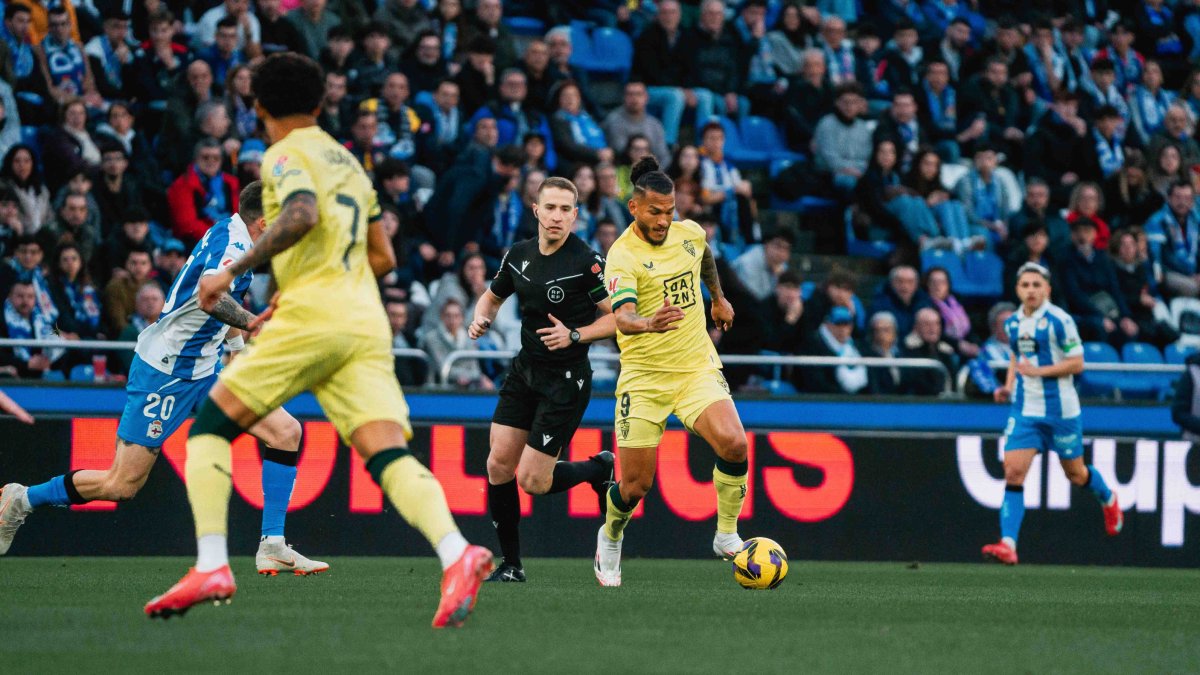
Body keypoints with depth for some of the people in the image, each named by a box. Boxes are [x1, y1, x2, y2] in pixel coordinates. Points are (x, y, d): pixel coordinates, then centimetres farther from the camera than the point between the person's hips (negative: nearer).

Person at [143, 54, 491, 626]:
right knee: (388, 455, -9)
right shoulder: (347, 161, 26)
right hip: (366, 322, 6)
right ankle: (456, 554, -35)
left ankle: (211, 567, -6)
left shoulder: (287, 155, 2)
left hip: (312, 318, -6)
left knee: (210, 424, 6)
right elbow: (383, 258, 29)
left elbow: (302, 215, -20)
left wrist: (232, 271, -15)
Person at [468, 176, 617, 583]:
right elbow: (493, 296, 20)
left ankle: (598, 468, 22)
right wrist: (482, 319, -1)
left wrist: (574, 335, -23)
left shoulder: (587, 261, -15)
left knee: (533, 481, -7)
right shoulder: (518, 255, 3)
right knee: (498, 464, -4)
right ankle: (510, 565, 7)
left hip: (567, 378, -6)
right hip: (524, 370, 6)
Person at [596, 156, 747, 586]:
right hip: (644, 377, -4)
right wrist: (648, 324, -53)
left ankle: (727, 535, -2)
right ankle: (611, 538, 33)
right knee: (636, 487, -1)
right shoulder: (622, 256, -17)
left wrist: (719, 298, 36)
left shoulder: (689, 233, 1)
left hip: (697, 366, 4)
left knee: (734, 444, -23)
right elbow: (622, 317, -33)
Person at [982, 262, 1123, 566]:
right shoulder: (1012, 323, 6)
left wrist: (1039, 371, -22)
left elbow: (1077, 363, -12)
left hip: (1060, 409, -4)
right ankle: (1008, 544, -18)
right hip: (1024, 410, 4)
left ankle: (1109, 500, 47)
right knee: (1013, 472, -12)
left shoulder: (1060, 320, -12)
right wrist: (1008, 387, 5)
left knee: (1075, 474, 13)